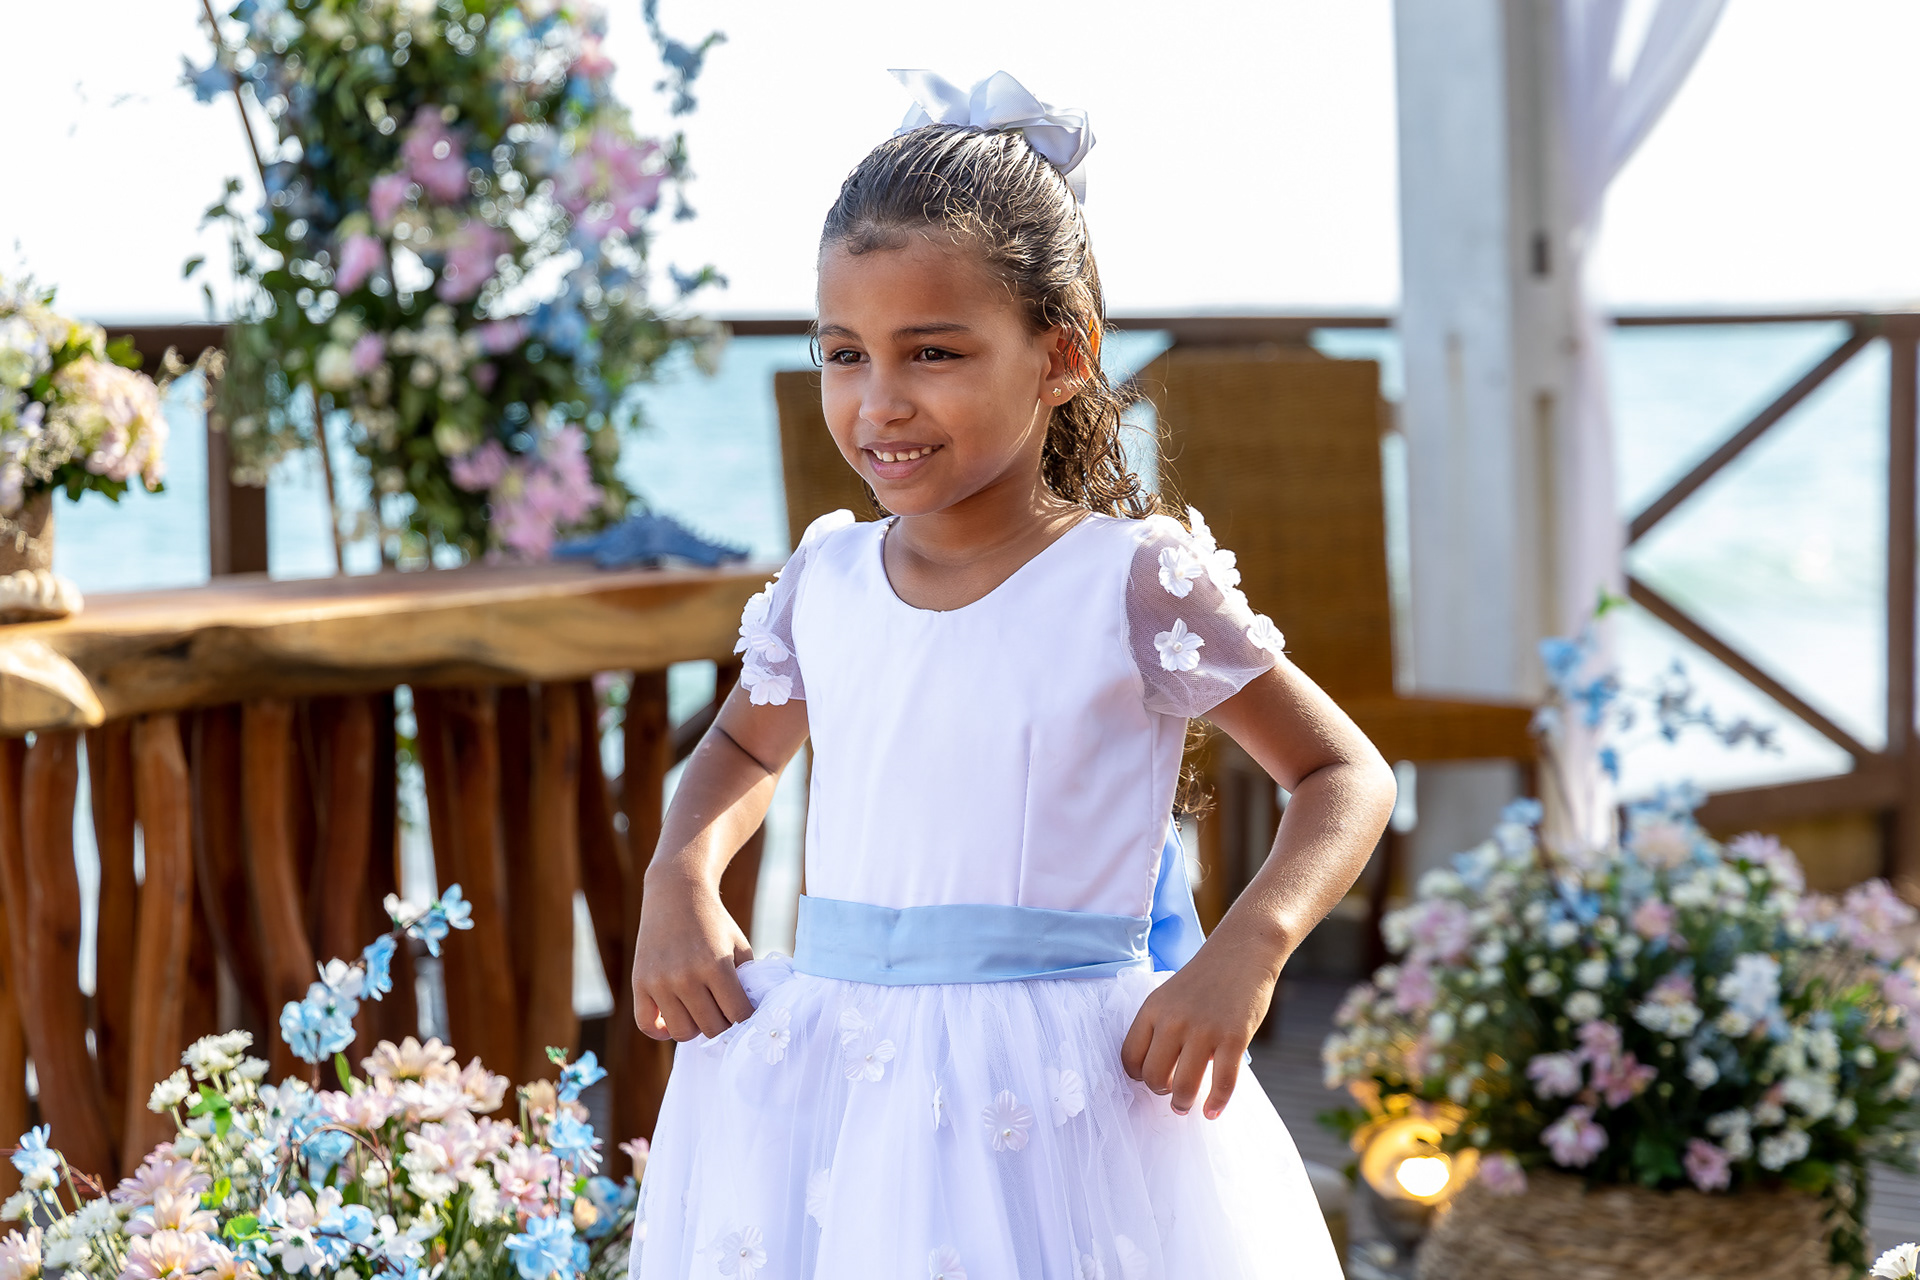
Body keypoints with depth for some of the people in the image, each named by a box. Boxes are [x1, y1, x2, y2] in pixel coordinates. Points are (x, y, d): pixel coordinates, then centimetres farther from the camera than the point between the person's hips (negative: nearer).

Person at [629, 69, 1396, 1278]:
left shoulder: (1133, 585, -8)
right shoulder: (824, 585, 5)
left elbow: (1348, 776, -1)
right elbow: (745, 748, 26)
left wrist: (1247, 951, -18)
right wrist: (681, 879, 6)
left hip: (1060, 1111, -4)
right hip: (830, 1106, 4)